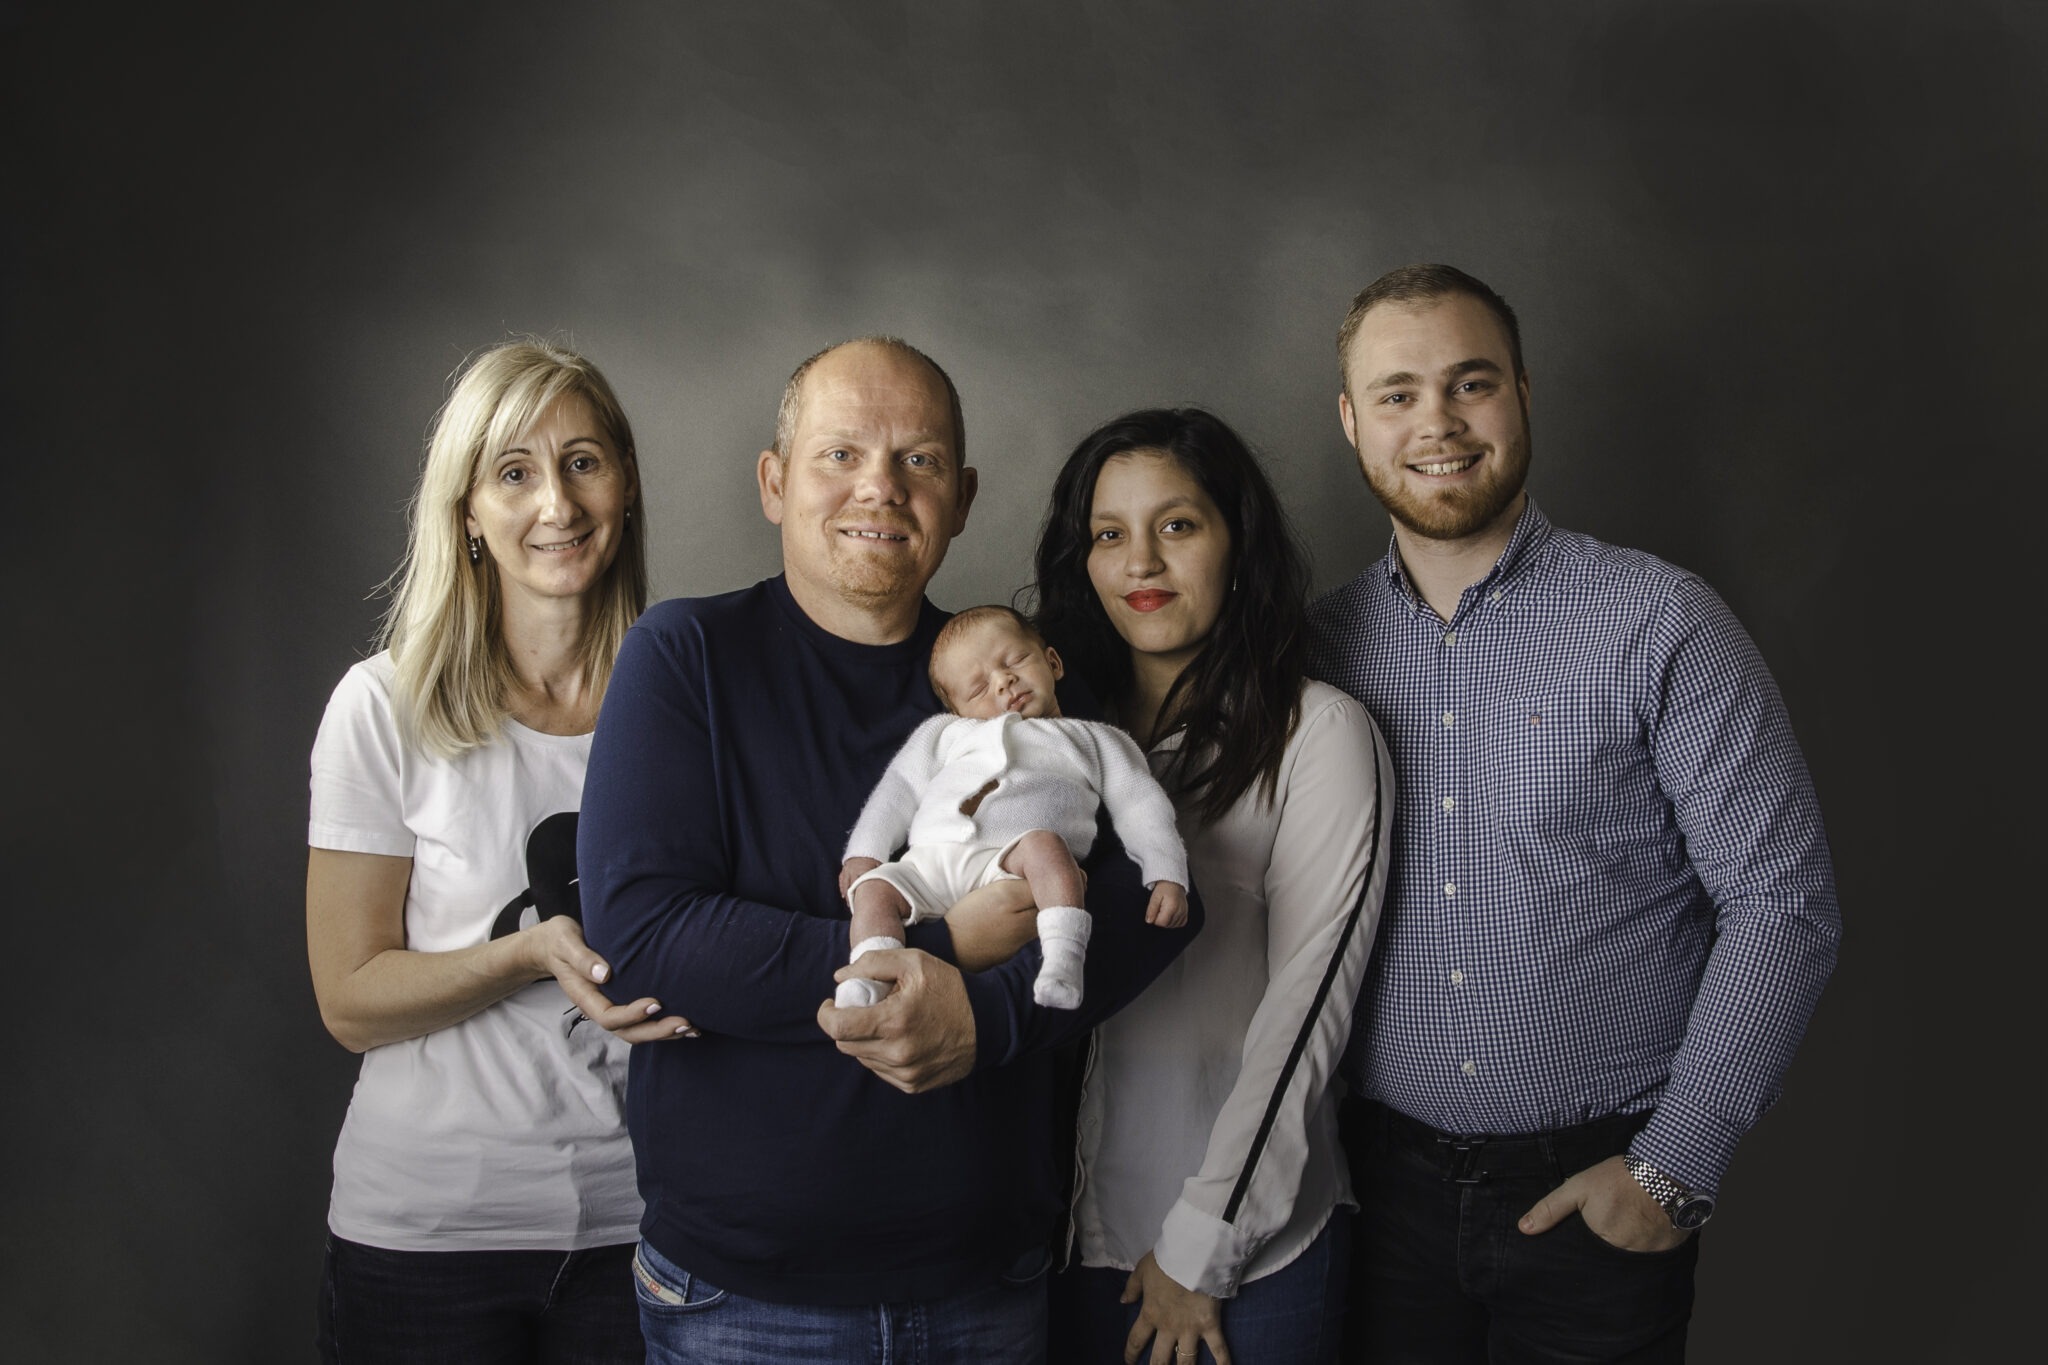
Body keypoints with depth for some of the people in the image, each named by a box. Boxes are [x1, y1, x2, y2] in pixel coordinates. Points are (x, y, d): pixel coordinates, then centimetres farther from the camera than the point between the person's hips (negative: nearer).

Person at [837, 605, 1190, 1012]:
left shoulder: (1092, 740, 28)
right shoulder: (947, 734, 34)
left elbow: (1141, 807, 18)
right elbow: (900, 790, 28)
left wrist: (1167, 876, 2)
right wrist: (864, 851, 11)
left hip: (1012, 861, -3)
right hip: (930, 862, 3)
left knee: (1043, 844, -34)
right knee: (874, 886, -22)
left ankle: (1063, 961, -43)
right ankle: (871, 980, -32)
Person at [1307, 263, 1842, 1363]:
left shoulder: (1658, 623, -10)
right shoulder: (1319, 643, 1)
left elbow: (1783, 904, -9)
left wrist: (1676, 1163, -11)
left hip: (1602, 1196, -2)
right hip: (1388, 1178, 3)